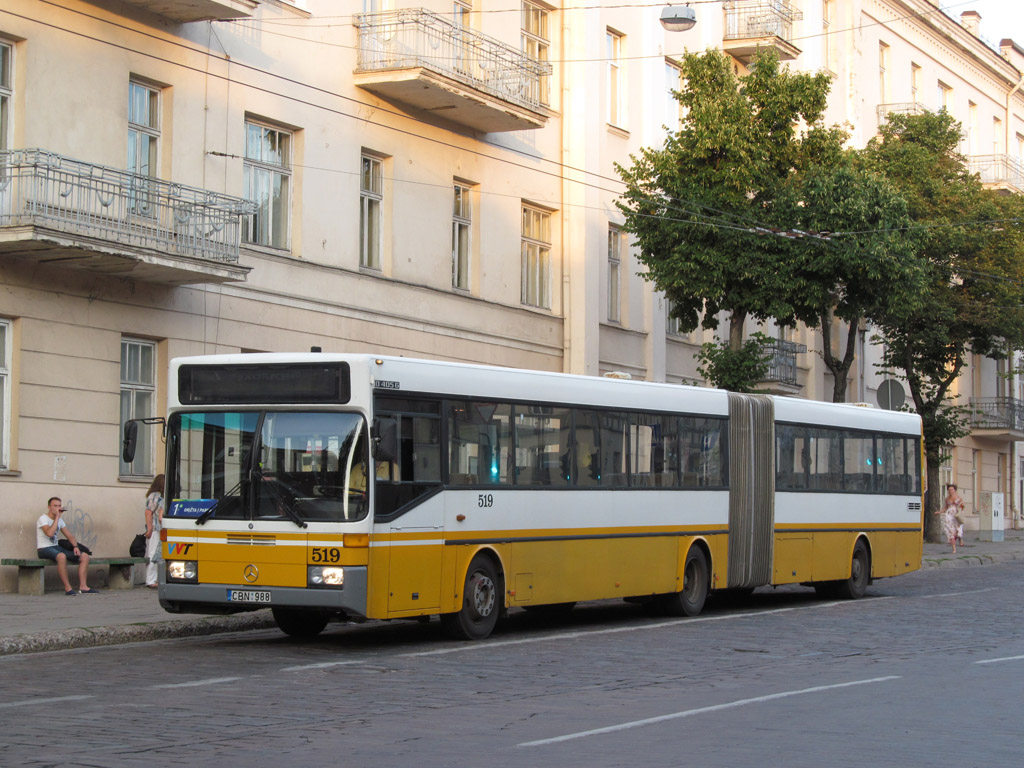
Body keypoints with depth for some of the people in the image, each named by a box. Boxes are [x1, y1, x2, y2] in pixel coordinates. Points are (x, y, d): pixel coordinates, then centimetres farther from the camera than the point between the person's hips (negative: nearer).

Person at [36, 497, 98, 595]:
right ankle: (67, 588, -33)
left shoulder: (60, 520, 15)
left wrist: (75, 546, -3)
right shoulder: (43, 519, -10)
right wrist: (57, 517, -22)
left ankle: (83, 587, -8)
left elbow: (69, 535, 16)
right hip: (43, 549, -8)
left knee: (85, 556, -5)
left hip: (56, 548, 8)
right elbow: (50, 533, -28)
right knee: (61, 556, -42)